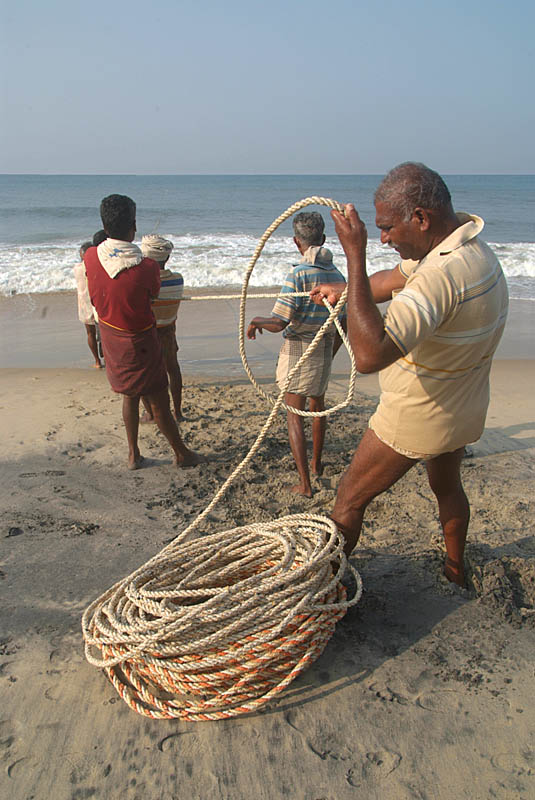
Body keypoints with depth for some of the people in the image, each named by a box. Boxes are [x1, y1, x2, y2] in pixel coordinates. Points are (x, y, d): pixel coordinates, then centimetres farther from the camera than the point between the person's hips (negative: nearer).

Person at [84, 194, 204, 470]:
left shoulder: (91, 257, -13)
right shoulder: (147, 267, -26)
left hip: (110, 338, 5)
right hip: (139, 342, -5)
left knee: (130, 396, 23)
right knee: (159, 403, 9)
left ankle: (133, 455, 33)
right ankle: (182, 454, 27)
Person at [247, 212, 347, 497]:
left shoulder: (298, 274, -19)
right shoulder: (337, 275, 1)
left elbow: (278, 323, -23)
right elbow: (342, 326, 8)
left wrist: (256, 321, -2)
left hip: (297, 353, -6)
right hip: (324, 352, 6)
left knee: (295, 416, 3)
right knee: (318, 406, 24)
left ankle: (305, 483, 4)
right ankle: (316, 464, 40)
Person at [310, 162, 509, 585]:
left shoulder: (443, 273, -35)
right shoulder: (469, 245, -2)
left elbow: (370, 354, -45)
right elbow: (397, 279, 15)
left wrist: (355, 255, -41)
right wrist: (344, 291, 12)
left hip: (416, 419, -9)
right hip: (463, 411, 10)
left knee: (350, 498, 8)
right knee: (447, 487, 31)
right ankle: (455, 567, 54)